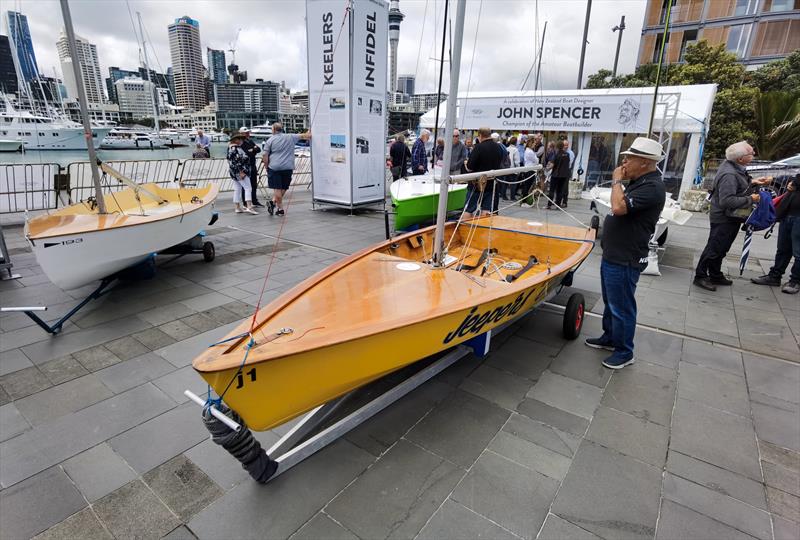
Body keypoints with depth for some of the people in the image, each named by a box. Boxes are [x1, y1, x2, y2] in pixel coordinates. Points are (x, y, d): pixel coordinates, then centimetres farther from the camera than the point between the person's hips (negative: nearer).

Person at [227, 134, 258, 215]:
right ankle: (249, 207, -17)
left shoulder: (230, 147, 16)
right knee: (248, 188, -10)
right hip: (240, 172, -10)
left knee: (237, 190, 11)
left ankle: (237, 207, 14)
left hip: (234, 172, 10)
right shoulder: (235, 148, -16)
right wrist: (241, 172, -23)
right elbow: (237, 161, -22)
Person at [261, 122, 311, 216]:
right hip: (288, 167, 2)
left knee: (277, 188, 2)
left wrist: (266, 166, 8)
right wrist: (309, 134, 39)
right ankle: (274, 202, 3)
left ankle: (280, 209, 4)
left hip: (274, 167, -2)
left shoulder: (270, 140, 0)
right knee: (283, 188, 13)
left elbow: (265, 155, -4)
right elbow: (303, 136, 19)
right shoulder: (290, 137, 6)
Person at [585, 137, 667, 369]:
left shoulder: (652, 187, -20)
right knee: (610, 301, 22)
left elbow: (619, 207, -32)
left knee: (621, 307, 2)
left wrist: (616, 181, -19)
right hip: (612, 255, 10)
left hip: (625, 260, -10)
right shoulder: (639, 182, 12)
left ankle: (624, 352, 18)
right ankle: (609, 338, 39)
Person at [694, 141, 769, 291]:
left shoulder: (734, 166, 4)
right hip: (724, 219, -10)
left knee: (721, 249, 19)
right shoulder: (729, 175, -27)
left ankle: (716, 275, 31)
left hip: (731, 217, 10)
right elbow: (727, 200, -31)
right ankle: (700, 276, 7)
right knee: (714, 248, -2)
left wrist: (753, 181, 9)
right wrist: (750, 199, -21)